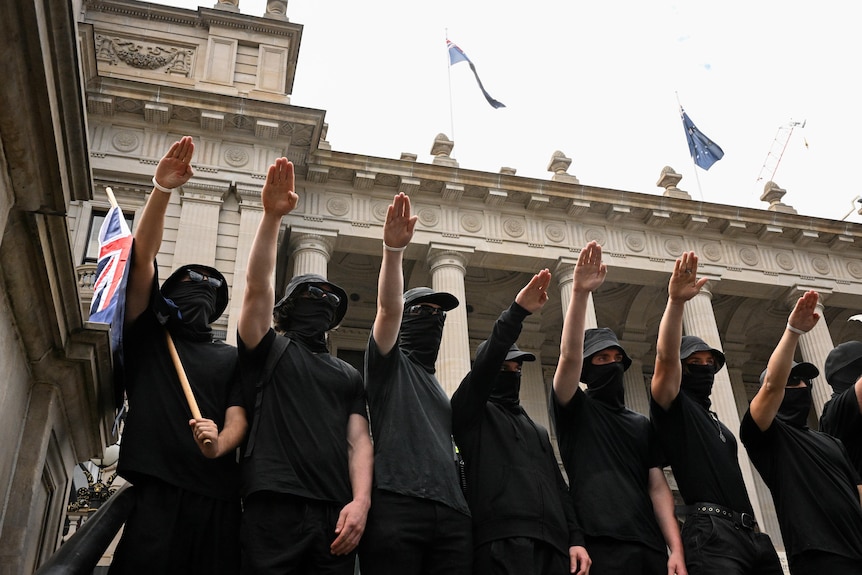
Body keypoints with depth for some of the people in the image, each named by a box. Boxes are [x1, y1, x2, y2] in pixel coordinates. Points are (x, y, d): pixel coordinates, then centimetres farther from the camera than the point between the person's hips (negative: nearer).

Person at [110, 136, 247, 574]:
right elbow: (142, 257, 7)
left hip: (214, 496, 2)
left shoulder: (230, 358, 21)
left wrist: (220, 444, -17)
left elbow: (238, 417, 8)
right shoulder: (148, 337, 18)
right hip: (152, 489, -2)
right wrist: (162, 190, -3)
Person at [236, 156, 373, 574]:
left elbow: (359, 440, 13)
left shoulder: (348, 376, 25)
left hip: (337, 513, 4)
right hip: (273, 507, -3)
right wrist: (272, 216, -10)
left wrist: (361, 501, -5)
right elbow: (257, 287, 0)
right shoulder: (268, 349, 17)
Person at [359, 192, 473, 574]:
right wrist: (393, 249, -20)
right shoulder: (389, 362, 14)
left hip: (451, 513, 6)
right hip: (396, 506, -5)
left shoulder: (440, 391, 32)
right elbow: (388, 307, -5)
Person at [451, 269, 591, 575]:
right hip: (502, 542, -6)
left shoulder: (537, 430, 30)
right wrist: (517, 312, -15)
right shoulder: (471, 413, 12)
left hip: (553, 544, 6)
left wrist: (576, 538, 9)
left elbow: (558, 486, 22)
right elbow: (485, 364, -7)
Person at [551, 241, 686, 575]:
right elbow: (569, 356, -10)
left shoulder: (642, 425, 20)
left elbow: (658, 487, 11)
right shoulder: (574, 409, 8)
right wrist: (580, 293, -20)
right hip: (602, 545, -4)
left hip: (650, 547, 5)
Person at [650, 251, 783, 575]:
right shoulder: (675, 407, 6)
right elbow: (666, 357, -13)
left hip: (749, 533, 8)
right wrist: (675, 302, -24)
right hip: (712, 531, -8)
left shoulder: (716, 423, 29)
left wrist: (755, 529, 18)